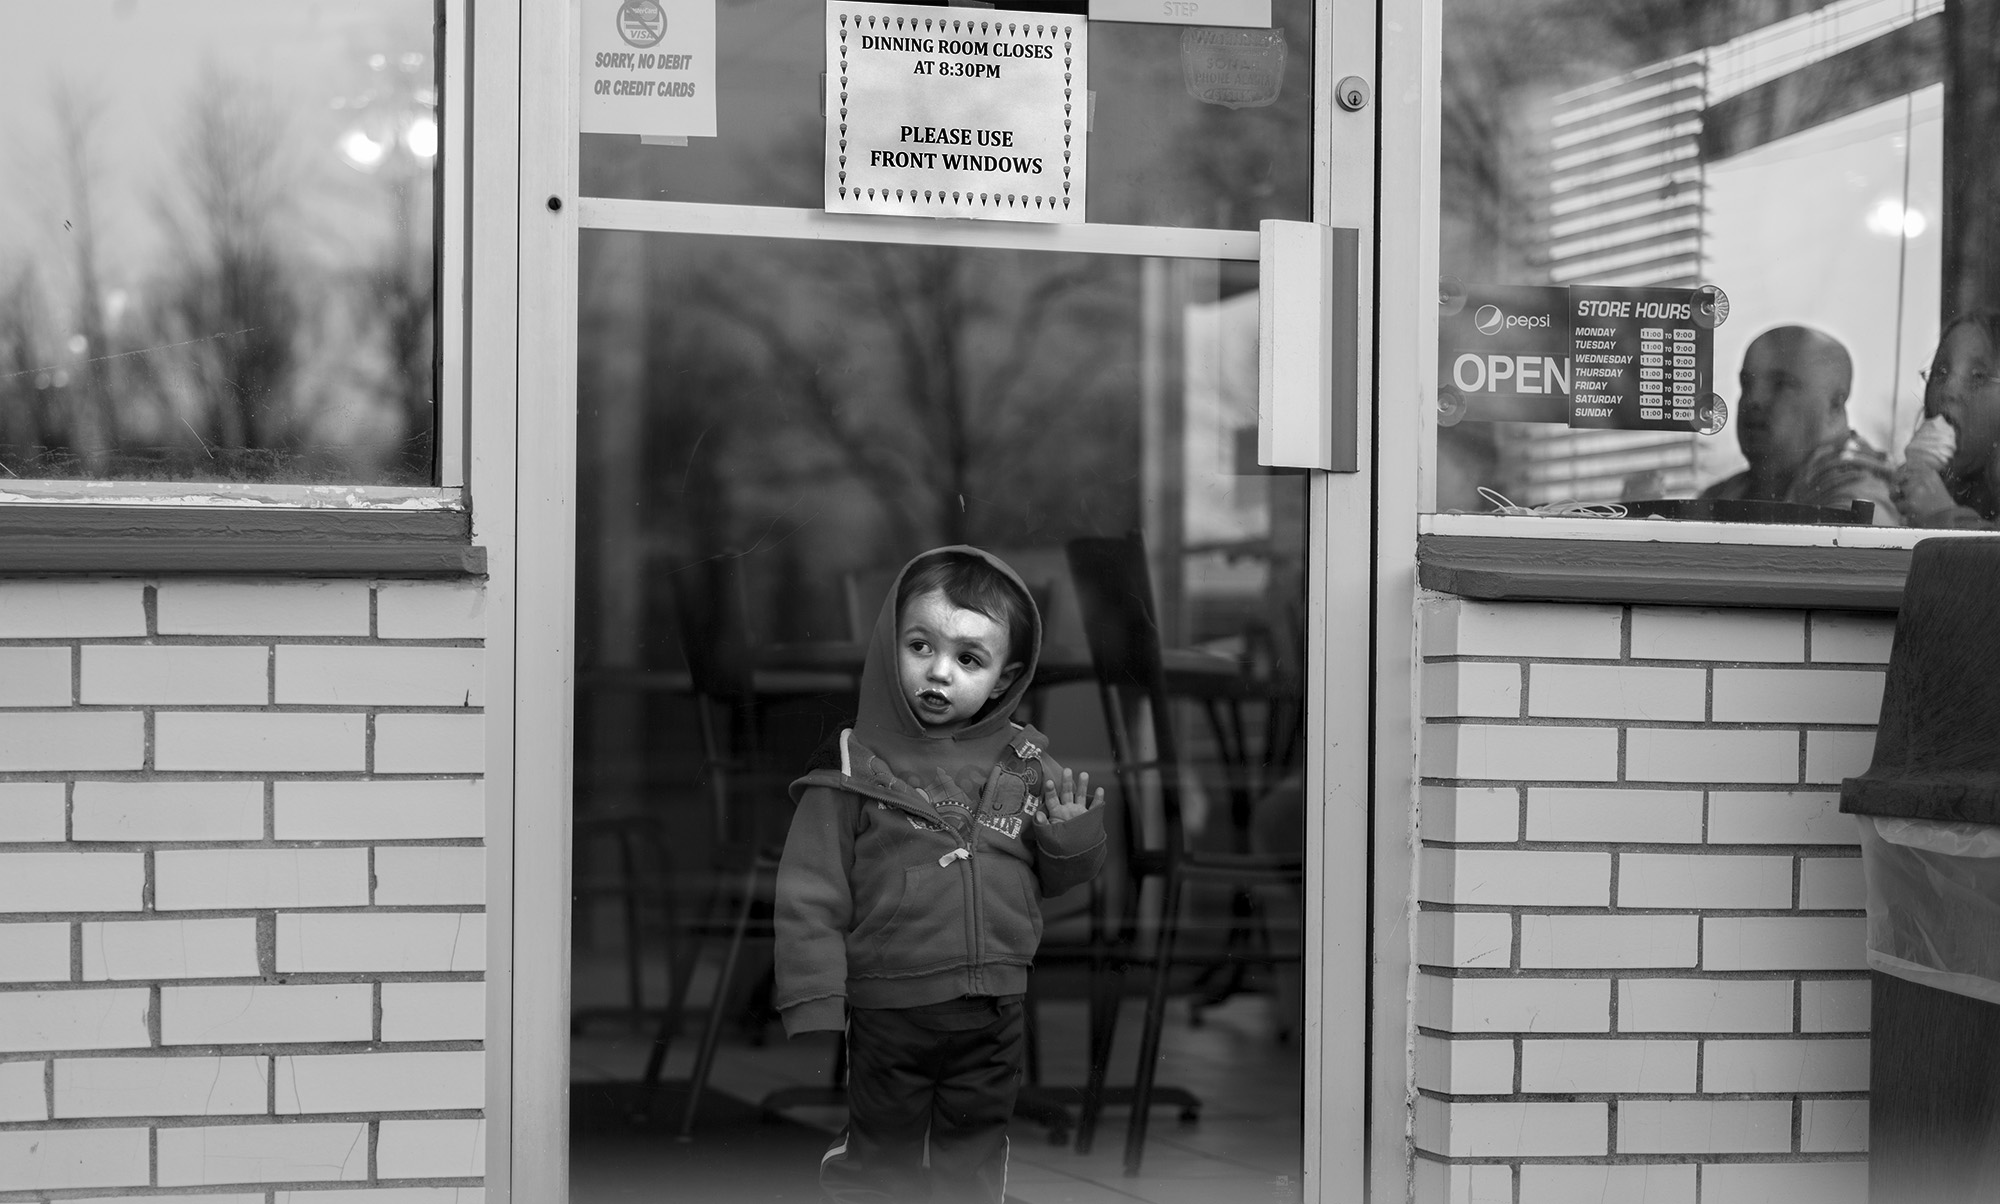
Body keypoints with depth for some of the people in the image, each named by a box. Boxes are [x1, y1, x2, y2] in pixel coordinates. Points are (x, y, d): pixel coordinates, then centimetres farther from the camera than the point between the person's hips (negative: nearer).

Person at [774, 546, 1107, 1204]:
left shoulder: (1026, 766, 1)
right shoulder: (855, 768, -10)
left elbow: (1053, 878, 11)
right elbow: (810, 902, -8)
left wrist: (1074, 837, -11)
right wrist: (815, 1017, -12)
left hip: (995, 1021, 3)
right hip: (888, 1018, -3)